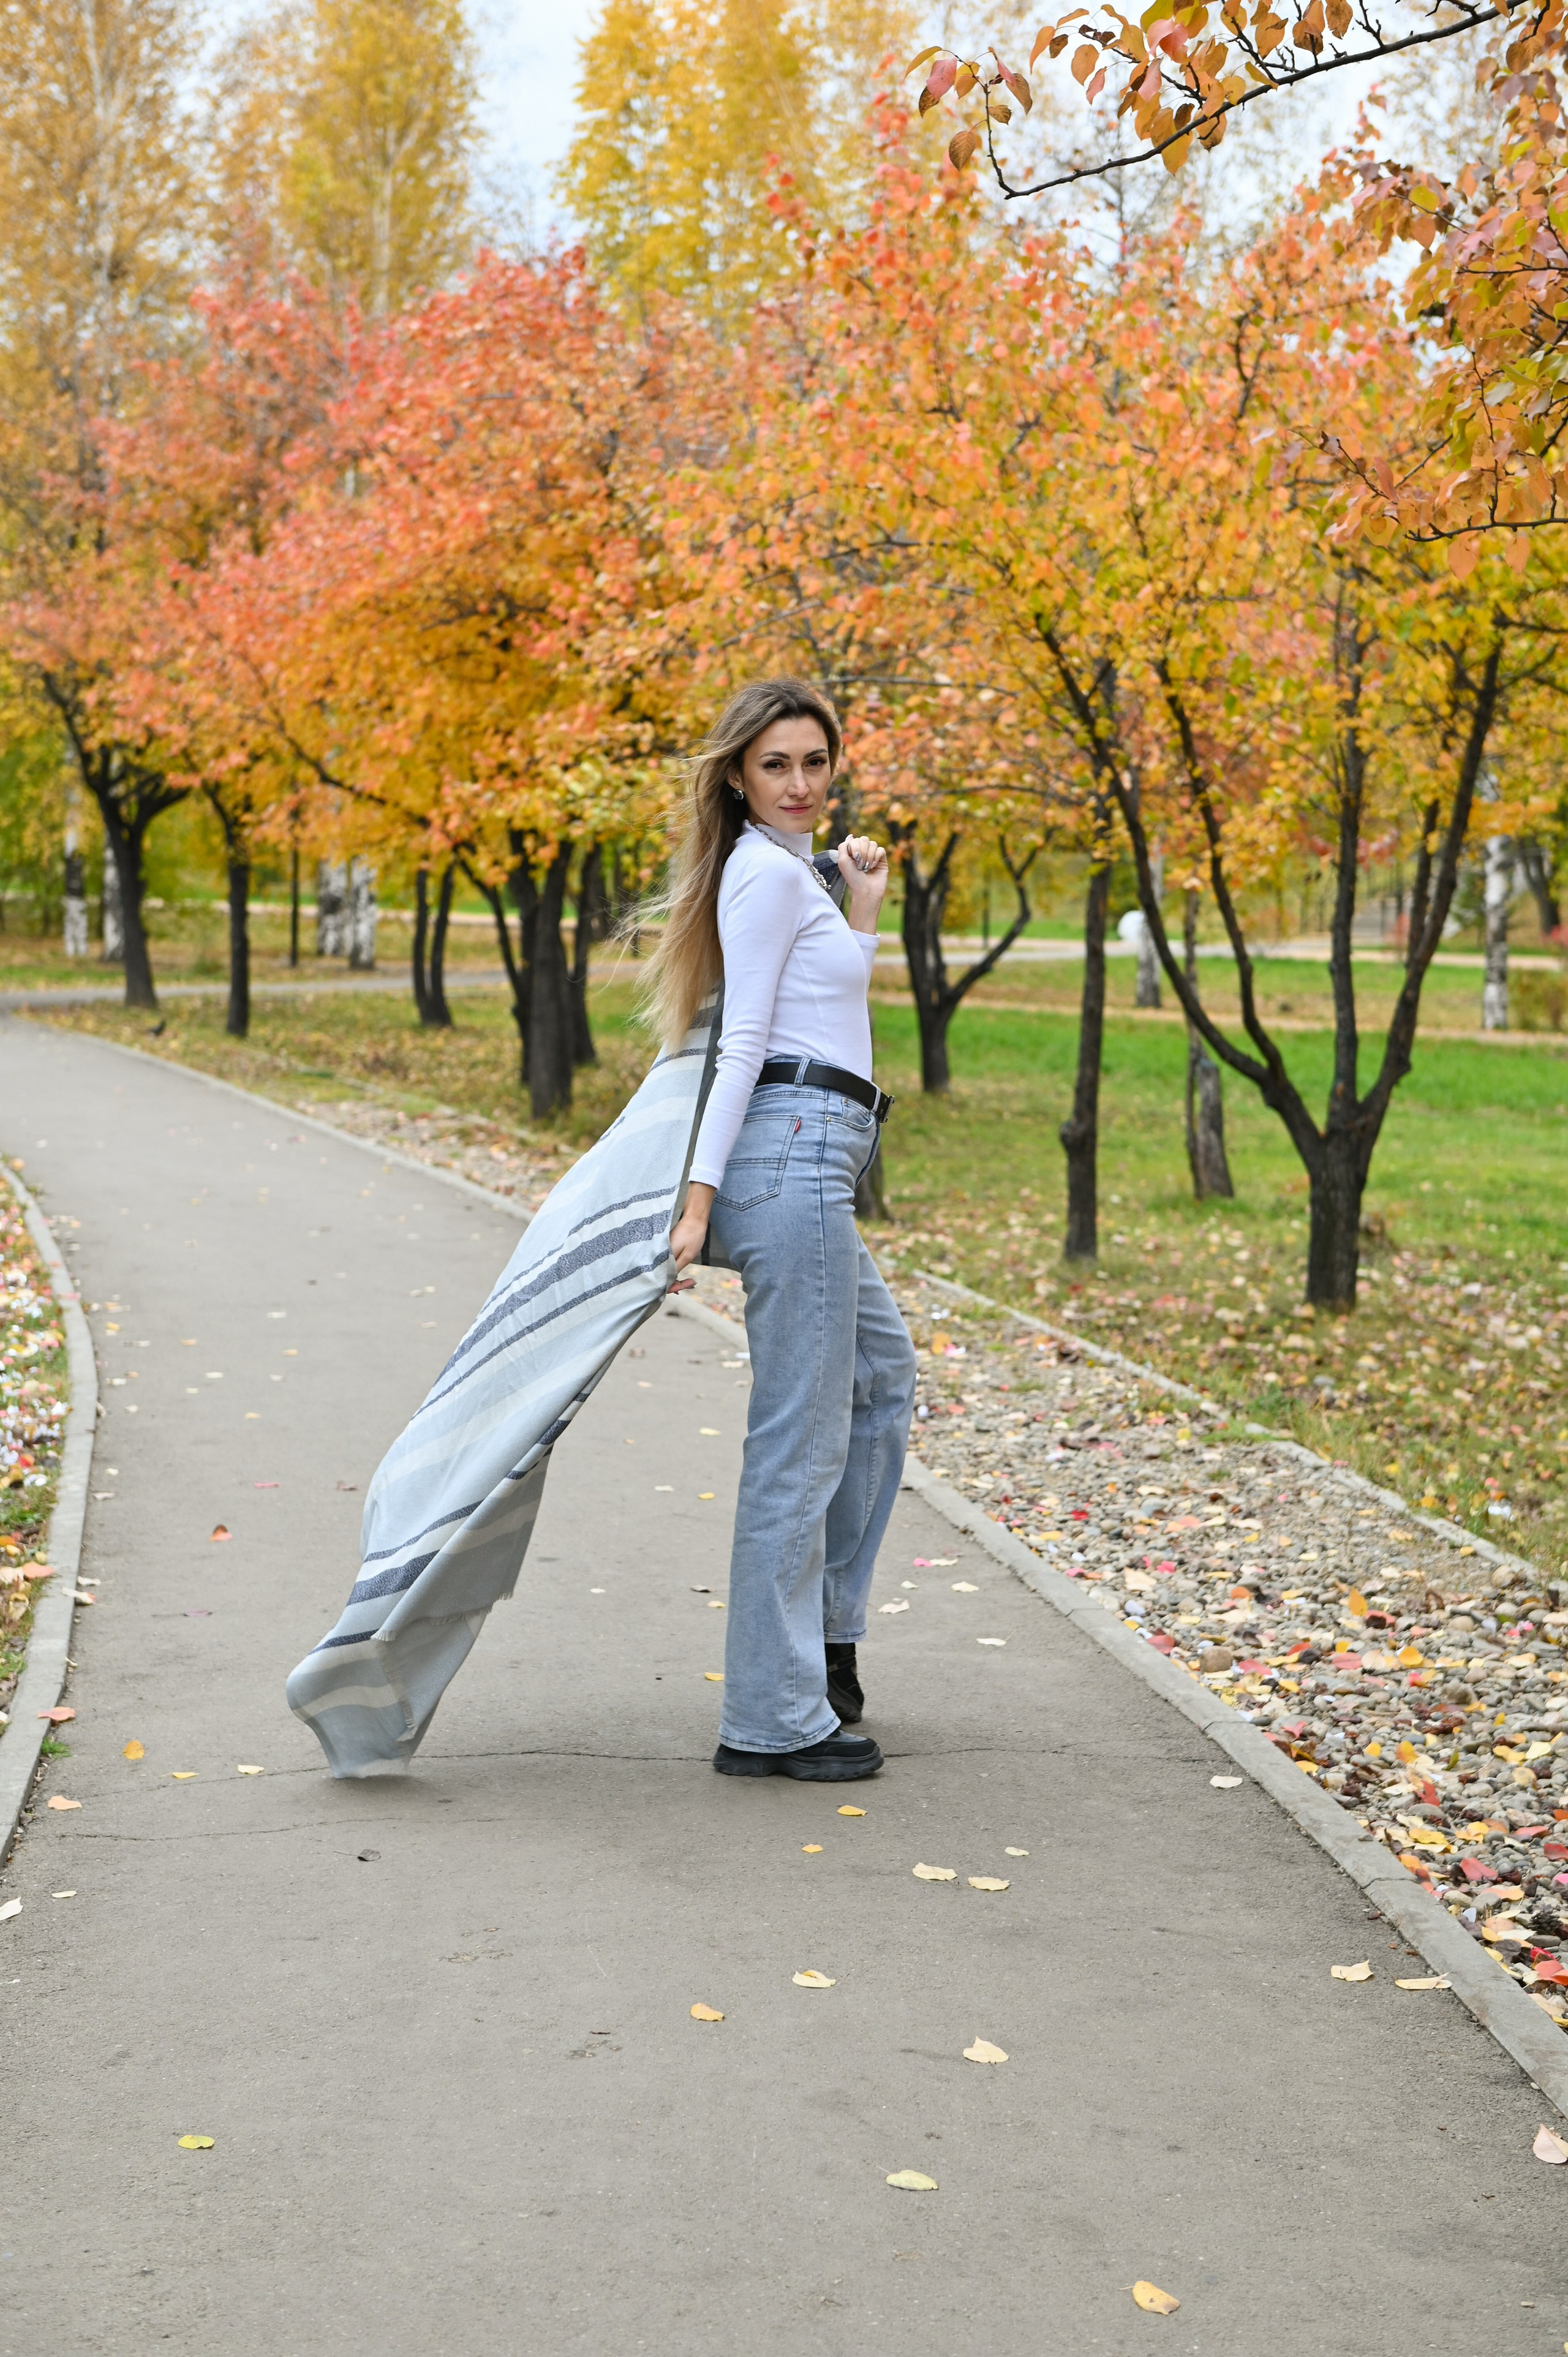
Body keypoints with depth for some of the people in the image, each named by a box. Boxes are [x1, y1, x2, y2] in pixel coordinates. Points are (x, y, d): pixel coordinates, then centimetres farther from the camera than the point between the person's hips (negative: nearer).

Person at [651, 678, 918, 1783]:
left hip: (810, 1164, 11)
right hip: (792, 1156, -11)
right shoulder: (768, 872, -9)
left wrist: (863, 907, 20)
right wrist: (699, 1199, -19)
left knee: (883, 1376, 26)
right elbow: (744, 1043, -16)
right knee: (799, 1438, -8)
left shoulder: (786, 867, 20)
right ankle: (773, 1721, -4)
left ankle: (825, 1629, 30)